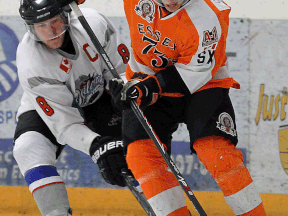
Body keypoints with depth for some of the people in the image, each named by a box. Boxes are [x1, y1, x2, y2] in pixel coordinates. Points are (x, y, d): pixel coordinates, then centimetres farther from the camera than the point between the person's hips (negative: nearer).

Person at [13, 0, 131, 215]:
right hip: (48, 108, -3)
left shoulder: (93, 23, -28)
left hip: (99, 97, 3)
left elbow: (122, 68, -12)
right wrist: (97, 147, -48)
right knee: (29, 149, -29)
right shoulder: (31, 63, -33)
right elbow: (63, 123, -34)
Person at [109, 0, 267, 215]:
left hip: (201, 85, -4)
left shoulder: (208, 18, -29)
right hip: (145, 77, 4)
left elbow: (193, 73, -23)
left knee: (217, 153, -20)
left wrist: (152, 87, -31)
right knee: (141, 153, -14)